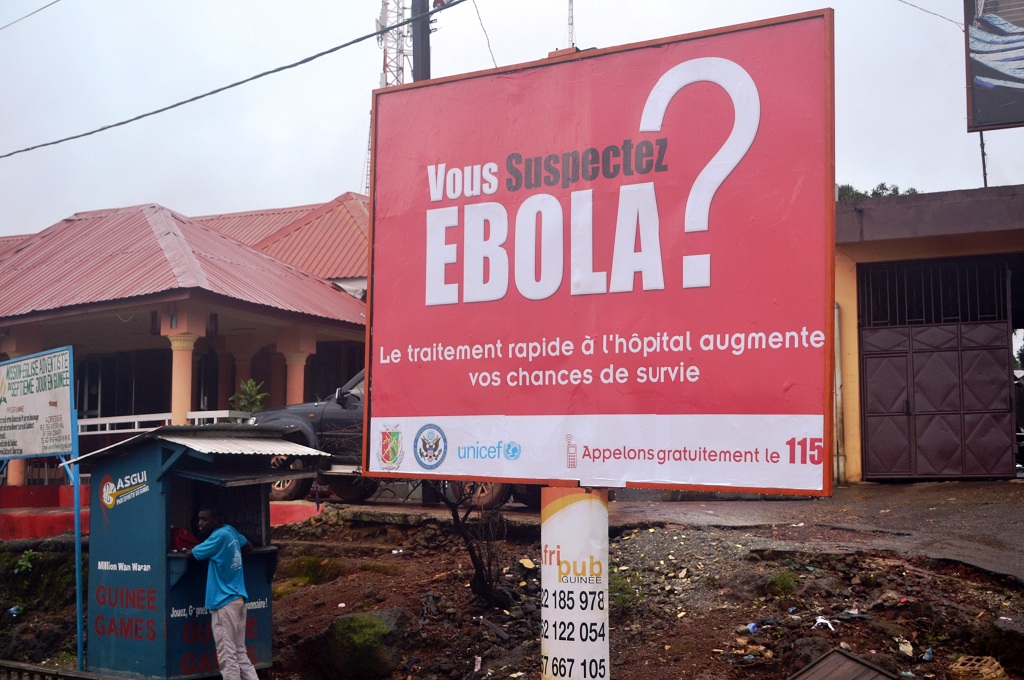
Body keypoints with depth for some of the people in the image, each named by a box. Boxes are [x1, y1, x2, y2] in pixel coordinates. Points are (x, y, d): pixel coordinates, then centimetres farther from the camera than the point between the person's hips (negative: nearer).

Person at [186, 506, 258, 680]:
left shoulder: (219, 536, -14)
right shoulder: (230, 531, 11)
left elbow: (191, 554, -9)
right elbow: (249, 547, 28)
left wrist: (187, 549, 11)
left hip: (225, 603, -9)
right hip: (238, 599, 9)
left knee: (227, 657, -6)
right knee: (240, 653, 12)